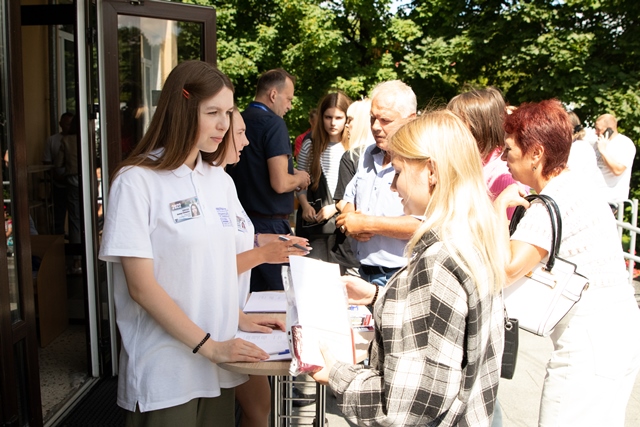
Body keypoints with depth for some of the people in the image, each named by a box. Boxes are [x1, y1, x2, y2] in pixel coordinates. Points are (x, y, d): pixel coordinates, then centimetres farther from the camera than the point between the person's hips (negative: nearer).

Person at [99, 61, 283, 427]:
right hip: (166, 373, -5)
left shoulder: (221, 181, 7)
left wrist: (237, 318, 4)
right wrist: (208, 346, -16)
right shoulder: (137, 181, -12)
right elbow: (141, 286, -15)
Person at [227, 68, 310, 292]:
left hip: (243, 220, 8)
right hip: (270, 223, -8)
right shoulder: (274, 124, -14)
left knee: (252, 295, 14)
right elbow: (280, 184, -22)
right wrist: (300, 178, -1)